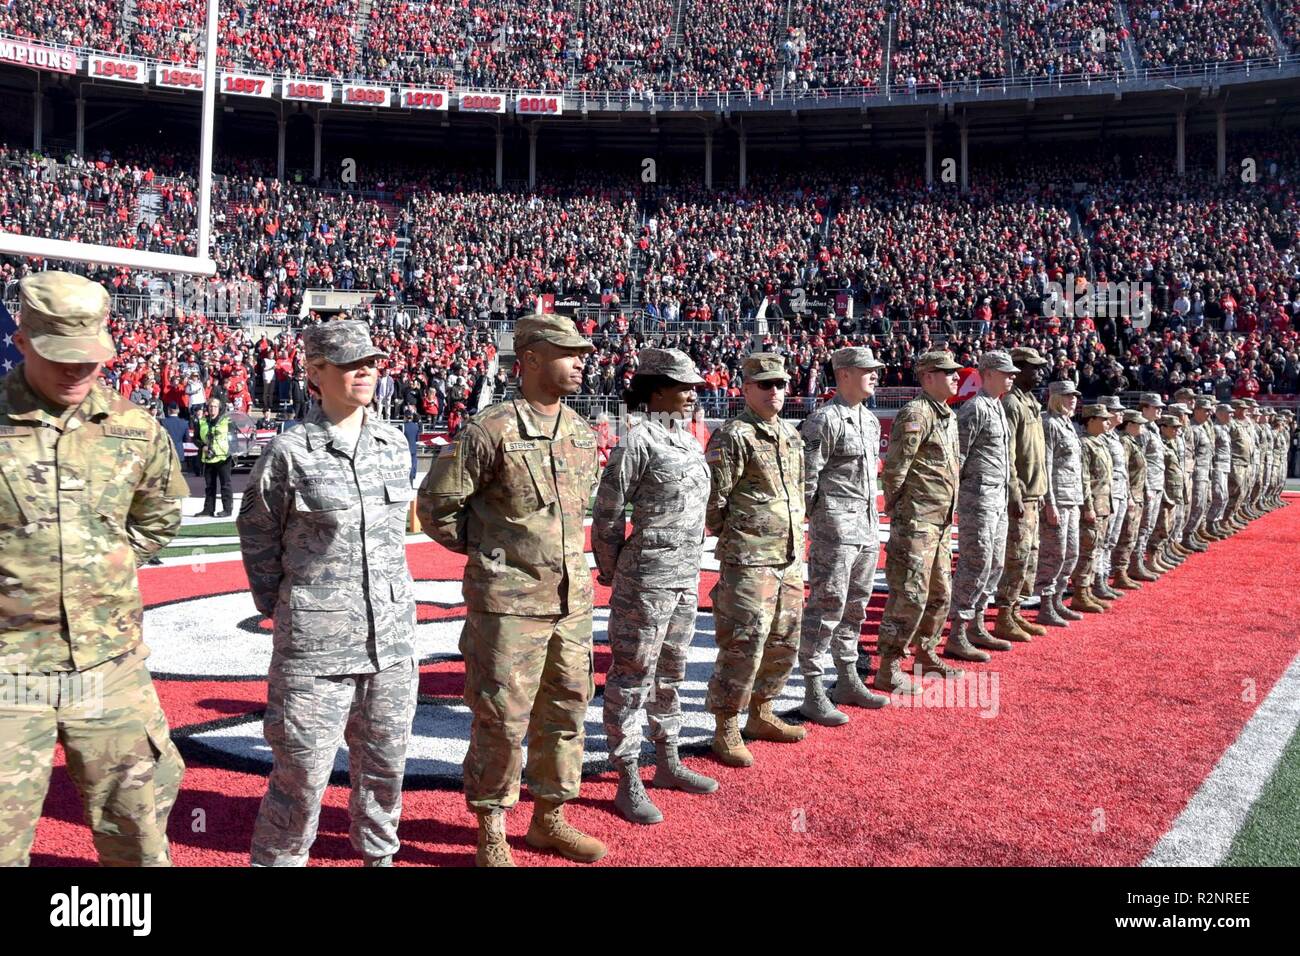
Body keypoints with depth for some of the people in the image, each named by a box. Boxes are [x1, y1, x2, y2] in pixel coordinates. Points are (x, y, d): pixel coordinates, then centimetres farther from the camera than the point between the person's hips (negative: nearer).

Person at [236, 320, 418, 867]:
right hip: (316, 641, -5)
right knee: (303, 771, 0)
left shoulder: (393, 443, 5)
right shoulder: (289, 452, -10)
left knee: (386, 761, 17)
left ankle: (379, 852, 37)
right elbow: (256, 532, 2)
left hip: (392, 635, 5)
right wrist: (277, 607, 4)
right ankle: (277, 859, 20)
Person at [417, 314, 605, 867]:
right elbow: (436, 503, -7)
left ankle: (550, 819, 31)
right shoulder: (491, 431, -13)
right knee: (501, 719, 1)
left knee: (566, 711, 15)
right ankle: (491, 833, 18)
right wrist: (481, 549, 1)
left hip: (572, 599, 7)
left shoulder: (582, 432, 8)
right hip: (508, 602, -7)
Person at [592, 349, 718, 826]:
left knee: (671, 673, 19)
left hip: (687, 577, 8)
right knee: (632, 677, 1)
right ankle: (629, 783, 9)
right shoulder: (637, 441, -14)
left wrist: (689, 566, 17)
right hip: (646, 580, -8)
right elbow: (607, 515, -11)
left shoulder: (689, 440, 11)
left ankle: (668, 763, 33)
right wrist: (612, 572, -2)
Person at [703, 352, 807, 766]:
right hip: (748, 562, -8)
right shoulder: (733, 437, -11)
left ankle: (761, 715, 31)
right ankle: (726, 732, 5)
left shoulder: (791, 434, 14)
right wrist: (734, 538, -2)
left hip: (790, 559, 8)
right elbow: (713, 500, -12)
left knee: (784, 644, 15)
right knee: (743, 646, -8)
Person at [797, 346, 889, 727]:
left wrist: (873, 520, 19)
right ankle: (813, 694, 0)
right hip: (835, 528, -9)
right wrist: (801, 525, -14)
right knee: (826, 608, -6)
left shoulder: (871, 420, 15)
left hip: (868, 528, 9)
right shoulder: (824, 420, -13)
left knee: (855, 607, 15)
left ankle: (848, 681, 26)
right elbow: (806, 477, -14)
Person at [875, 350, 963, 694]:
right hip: (916, 521, -10)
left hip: (941, 523, 10)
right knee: (910, 595, -8)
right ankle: (888, 670, 0)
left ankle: (926, 655, 31)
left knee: (940, 594, 17)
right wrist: (896, 509, -9)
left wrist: (947, 515, 19)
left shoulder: (949, 416, 15)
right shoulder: (916, 414, -15)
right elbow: (894, 468, -18)